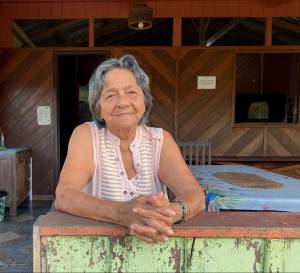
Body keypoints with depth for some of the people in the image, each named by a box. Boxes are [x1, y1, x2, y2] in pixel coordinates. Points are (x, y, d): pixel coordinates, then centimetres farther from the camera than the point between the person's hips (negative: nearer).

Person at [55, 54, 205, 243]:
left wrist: (173, 211, -32)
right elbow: (64, 196, -19)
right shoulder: (86, 135, -7)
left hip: (155, 245, 2)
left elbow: (196, 195, -11)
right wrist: (121, 212, -34)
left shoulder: (160, 140, -2)